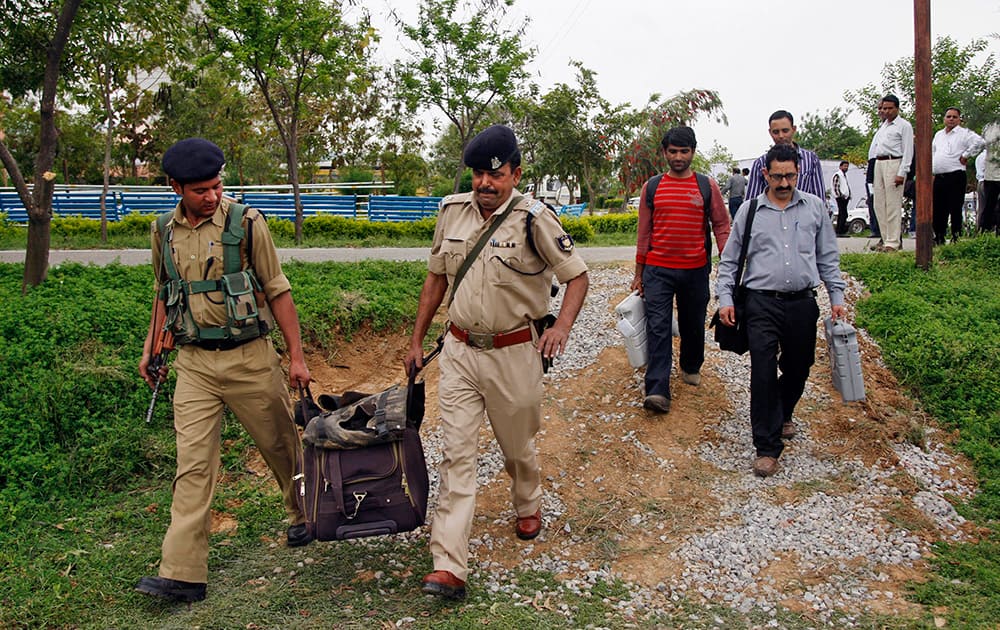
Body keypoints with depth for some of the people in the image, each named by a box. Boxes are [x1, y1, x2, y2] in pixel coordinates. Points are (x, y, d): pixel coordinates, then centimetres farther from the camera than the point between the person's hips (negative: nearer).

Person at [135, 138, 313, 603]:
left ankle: (304, 515, 39)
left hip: (249, 357, -2)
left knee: (281, 444, 12)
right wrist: (151, 349, 16)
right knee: (192, 464, -2)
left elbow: (277, 291, -3)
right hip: (194, 363, 3)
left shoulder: (246, 223, -7)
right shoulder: (164, 232, 5)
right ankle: (182, 574, 0)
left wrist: (296, 356, -4)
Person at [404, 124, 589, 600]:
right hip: (459, 350, 3)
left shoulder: (533, 218, -12)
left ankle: (528, 506, 49)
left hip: (513, 353, -3)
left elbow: (577, 275, -7)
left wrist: (562, 326, -24)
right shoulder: (452, 211, 3)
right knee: (456, 453, -3)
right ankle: (448, 567, -3)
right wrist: (417, 340, 13)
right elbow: (436, 277, 12)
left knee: (516, 445, 16)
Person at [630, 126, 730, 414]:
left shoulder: (707, 186, 2)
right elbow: (644, 232, 9)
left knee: (693, 324, 15)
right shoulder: (652, 187, 5)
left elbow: (721, 226, 4)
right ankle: (657, 391, -12)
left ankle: (691, 367, 41)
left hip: (696, 270, 1)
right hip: (658, 270, 0)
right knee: (658, 328, -8)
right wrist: (639, 273, 10)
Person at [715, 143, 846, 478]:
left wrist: (836, 296, 9)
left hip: (803, 303, 2)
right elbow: (729, 260, 8)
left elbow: (828, 257, 14)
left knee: (798, 368, 13)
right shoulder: (749, 210, 4)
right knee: (763, 372, -9)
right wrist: (725, 298, -1)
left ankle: (782, 414, 43)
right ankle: (767, 447, -1)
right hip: (762, 303, -2)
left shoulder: (814, 207, 8)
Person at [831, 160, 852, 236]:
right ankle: (840, 232, -14)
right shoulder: (837, 175, -10)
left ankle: (838, 231, 16)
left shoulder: (844, 175, 21)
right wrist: (841, 195, -19)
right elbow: (836, 187, -16)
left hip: (845, 197, 10)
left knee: (841, 214, 11)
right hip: (841, 198, -10)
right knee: (844, 214, -14)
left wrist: (849, 195, 19)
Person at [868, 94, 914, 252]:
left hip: (894, 163, -8)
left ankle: (893, 242, -9)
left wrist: (902, 173, -15)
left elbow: (908, 151, -9)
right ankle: (886, 238, 11)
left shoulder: (904, 126, -1)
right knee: (879, 205, 6)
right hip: (878, 164, 8)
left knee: (893, 204, -9)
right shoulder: (883, 125, 21)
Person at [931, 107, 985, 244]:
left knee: (955, 209, -4)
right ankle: (939, 238, 17)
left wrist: (966, 155, -12)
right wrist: (931, 172, 15)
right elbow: (932, 153, 27)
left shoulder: (964, 133, -1)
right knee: (938, 209, 8)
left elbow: (980, 142, -17)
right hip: (938, 178, 6)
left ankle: (956, 237, 0)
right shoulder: (938, 134, 20)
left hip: (956, 177, -6)